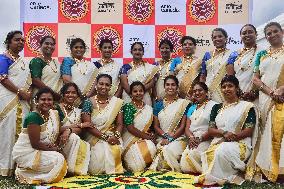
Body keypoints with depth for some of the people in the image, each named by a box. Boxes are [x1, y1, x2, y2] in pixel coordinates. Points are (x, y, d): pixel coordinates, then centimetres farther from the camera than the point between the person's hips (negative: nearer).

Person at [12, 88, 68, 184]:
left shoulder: (54, 114, 2)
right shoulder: (33, 117, -22)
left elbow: (57, 134, 7)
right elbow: (35, 144, -23)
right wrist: (56, 149, -15)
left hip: (42, 151, 8)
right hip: (26, 153, -8)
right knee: (58, 159, -20)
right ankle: (23, 173, -3)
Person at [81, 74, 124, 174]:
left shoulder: (117, 102, 6)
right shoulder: (89, 102, 0)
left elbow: (119, 124, 3)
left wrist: (115, 136, -18)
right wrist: (105, 137, -16)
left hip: (112, 137, 1)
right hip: (94, 138, -1)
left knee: (115, 149, -28)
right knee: (100, 150, -29)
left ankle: (113, 169, 0)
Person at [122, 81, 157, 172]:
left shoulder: (149, 108, 11)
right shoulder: (128, 107, -7)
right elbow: (130, 128, -14)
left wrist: (152, 135, -6)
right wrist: (146, 136, -14)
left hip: (145, 138, 5)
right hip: (131, 139, -5)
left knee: (151, 148, -25)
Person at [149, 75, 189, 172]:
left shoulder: (183, 103, 4)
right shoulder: (158, 105, 14)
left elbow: (183, 126, -2)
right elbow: (156, 126, 10)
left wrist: (171, 138, -12)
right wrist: (165, 135, -9)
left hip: (178, 138, -2)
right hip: (161, 139, 2)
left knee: (169, 150, -34)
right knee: (162, 150, -31)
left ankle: (173, 171, -9)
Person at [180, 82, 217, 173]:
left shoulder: (213, 105, 1)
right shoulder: (192, 108, 22)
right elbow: (187, 128, 12)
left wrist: (200, 138, -16)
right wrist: (191, 138, -9)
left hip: (206, 140, -5)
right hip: (192, 140, 5)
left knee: (192, 153, -30)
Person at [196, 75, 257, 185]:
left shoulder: (247, 106, 7)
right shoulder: (217, 108, 19)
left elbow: (249, 131, -2)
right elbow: (210, 130, 10)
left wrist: (231, 137, -15)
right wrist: (224, 133, -11)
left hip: (240, 143, -3)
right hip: (218, 143, 3)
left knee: (223, 150, -37)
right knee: (211, 154, -33)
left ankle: (216, 178, -16)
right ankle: (230, 176, -15)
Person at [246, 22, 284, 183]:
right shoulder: (262, 55, 16)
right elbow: (256, 79, 7)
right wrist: (270, 92, -10)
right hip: (266, 98, 2)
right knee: (268, 133, 1)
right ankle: (269, 169, 7)